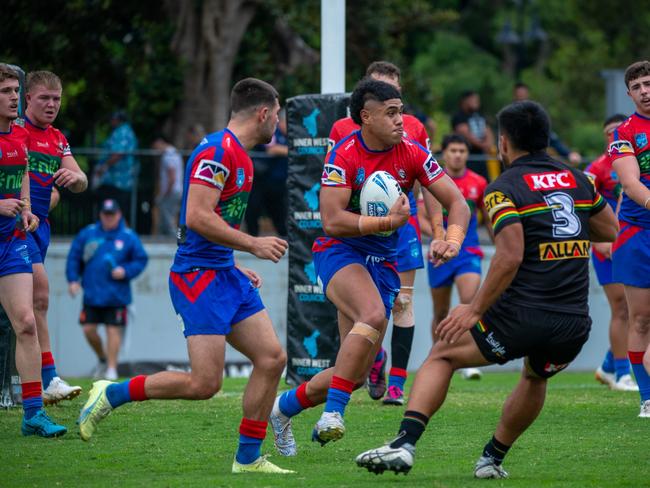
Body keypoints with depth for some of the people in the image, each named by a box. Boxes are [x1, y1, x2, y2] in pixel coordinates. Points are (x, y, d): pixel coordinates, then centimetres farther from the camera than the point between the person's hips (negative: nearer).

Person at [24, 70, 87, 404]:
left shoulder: (57, 139, 17)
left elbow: (80, 184, 13)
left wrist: (74, 177, -9)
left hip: (40, 224, 7)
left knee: (29, 299, 6)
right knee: (39, 292, -18)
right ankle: (48, 379, -21)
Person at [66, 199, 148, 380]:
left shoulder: (128, 237, 1)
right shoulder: (87, 234, 6)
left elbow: (141, 260, 6)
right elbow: (74, 257, 10)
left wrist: (126, 271, -11)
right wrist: (73, 279, 0)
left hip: (116, 296, -2)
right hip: (91, 294, 3)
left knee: (113, 330, -4)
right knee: (88, 329, 3)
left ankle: (112, 368, 3)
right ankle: (102, 358, 28)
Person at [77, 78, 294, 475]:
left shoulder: (240, 157, 17)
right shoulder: (218, 151, -15)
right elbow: (197, 217, -23)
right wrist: (254, 245, -16)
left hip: (225, 275, 10)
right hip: (198, 277, -10)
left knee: (272, 358, 2)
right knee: (204, 383, -14)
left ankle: (248, 459, 9)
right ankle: (112, 395, 4)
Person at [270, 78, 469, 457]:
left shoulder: (412, 154, -3)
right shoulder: (344, 156, -14)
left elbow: (457, 203, -2)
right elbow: (332, 221, -20)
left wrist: (453, 239, -22)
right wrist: (388, 222, -28)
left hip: (383, 262, 5)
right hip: (339, 252, -5)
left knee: (358, 372, 2)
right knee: (374, 315, -37)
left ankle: (285, 407, 27)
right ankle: (333, 412, -31)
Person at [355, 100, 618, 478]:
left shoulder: (504, 189, -5)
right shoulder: (577, 180, 12)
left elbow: (510, 257, -16)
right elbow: (611, 230, 24)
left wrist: (475, 309, -11)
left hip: (523, 315, -5)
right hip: (574, 325, 5)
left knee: (442, 356, 12)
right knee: (536, 377, 36)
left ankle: (406, 443, -6)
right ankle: (493, 458, 38)